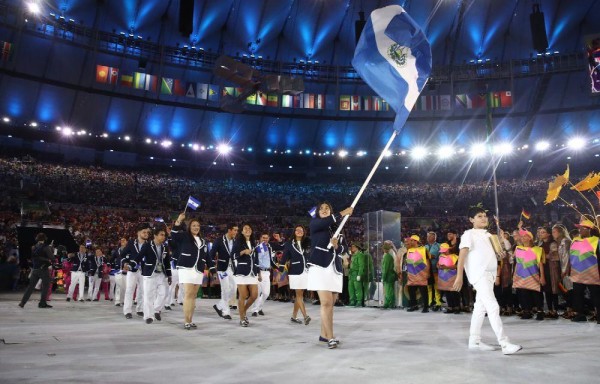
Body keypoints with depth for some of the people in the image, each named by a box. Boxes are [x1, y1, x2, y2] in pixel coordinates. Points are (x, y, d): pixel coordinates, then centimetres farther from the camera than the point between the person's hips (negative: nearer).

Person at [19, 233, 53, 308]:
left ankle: (22, 302, 9)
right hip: (44, 269, -5)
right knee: (45, 286, 4)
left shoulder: (33, 247, 7)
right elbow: (51, 258, -15)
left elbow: (31, 258, 9)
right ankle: (42, 303, 3)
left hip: (34, 269, 5)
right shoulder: (46, 247, -11)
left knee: (30, 286, 12)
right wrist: (52, 251, 0)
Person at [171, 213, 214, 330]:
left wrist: (212, 268, 12)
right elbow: (174, 234, -17)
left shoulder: (203, 241, 19)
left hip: (198, 270, 5)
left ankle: (190, 320, 12)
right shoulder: (184, 236, 3)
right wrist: (178, 221, -29)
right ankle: (186, 321, -9)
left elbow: (207, 256, 20)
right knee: (188, 294, -11)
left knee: (193, 295, 7)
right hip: (186, 268, -5)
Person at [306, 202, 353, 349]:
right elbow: (325, 221, -17)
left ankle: (324, 334, 18)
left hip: (335, 268, 6)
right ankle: (330, 337, -11)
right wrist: (343, 213, -16)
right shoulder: (314, 223, 6)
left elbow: (342, 249, 13)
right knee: (326, 302, -14)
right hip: (320, 267, -5)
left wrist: (336, 245, -9)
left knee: (330, 303, 7)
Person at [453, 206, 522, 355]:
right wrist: (459, 276, -17)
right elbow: (462, 255, -11)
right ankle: (504, 344, -15)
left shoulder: (488, 235, 19)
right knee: (493, 307, -14)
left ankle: (474, 341, 19)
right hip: (479, 275, -8)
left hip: (489, 275, 8)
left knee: (481, 308, 11)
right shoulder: (469, 234, -5)